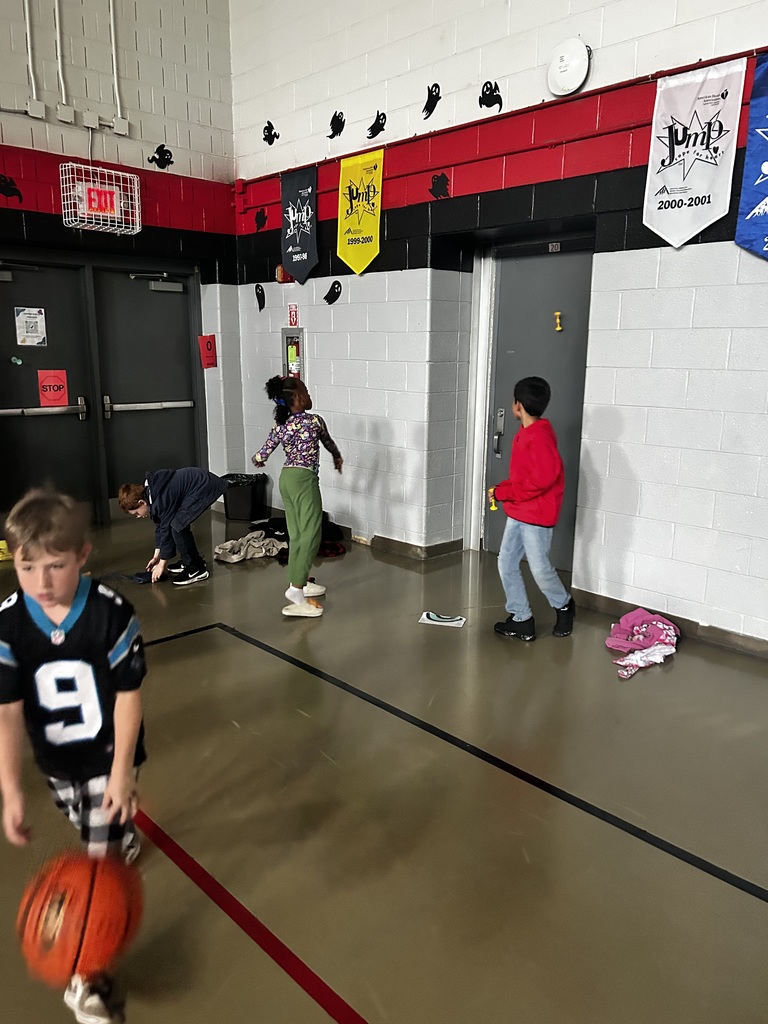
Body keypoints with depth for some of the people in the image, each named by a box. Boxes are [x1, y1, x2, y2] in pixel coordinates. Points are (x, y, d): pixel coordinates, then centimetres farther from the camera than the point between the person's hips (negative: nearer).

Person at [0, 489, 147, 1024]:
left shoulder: (112, 612, -27)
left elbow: (128, 694, -20)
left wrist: (122, 770, -19)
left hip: (108, 755, -4)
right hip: (57, 760, 4)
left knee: (100, 858, -2)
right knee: (91, 834, 29)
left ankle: (89, 975, 15)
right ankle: (125, 837, 64)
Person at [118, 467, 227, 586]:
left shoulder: (161, 500, -24)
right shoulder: (148, 492, 6)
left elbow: (166, 530, -15)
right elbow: (159, 526, 15)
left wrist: (162, 564, -5)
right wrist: (156, 556, 17)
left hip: (204, 487, -11)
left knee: (177, 525, -19)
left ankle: (197, 568, -7)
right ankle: (187, 561, 24)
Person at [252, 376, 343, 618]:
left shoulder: (280, 426, 5)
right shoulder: (315, 420, -8)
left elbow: (260, 457, 4)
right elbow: (328, 442, 12)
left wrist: (256, 460, 30)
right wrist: (338, 457, 34)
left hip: (286, 479, 7)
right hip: (304, 480, -7)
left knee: (296, 534, 15)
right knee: (310, 535, -7)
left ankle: (300, 581, 25)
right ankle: (296, 589, -16)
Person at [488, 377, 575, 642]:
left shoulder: (539, 437, -20)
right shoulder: (525, 434, 10)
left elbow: (543, 478, -27)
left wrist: (504, 491, -20)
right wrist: (503, 491, 3)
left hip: (536, 515, -9)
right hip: (517, 513, 9)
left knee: (539, 568, 2)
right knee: (506, 564, 8)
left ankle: (564, 606, 30)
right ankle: (521, 620, 17)